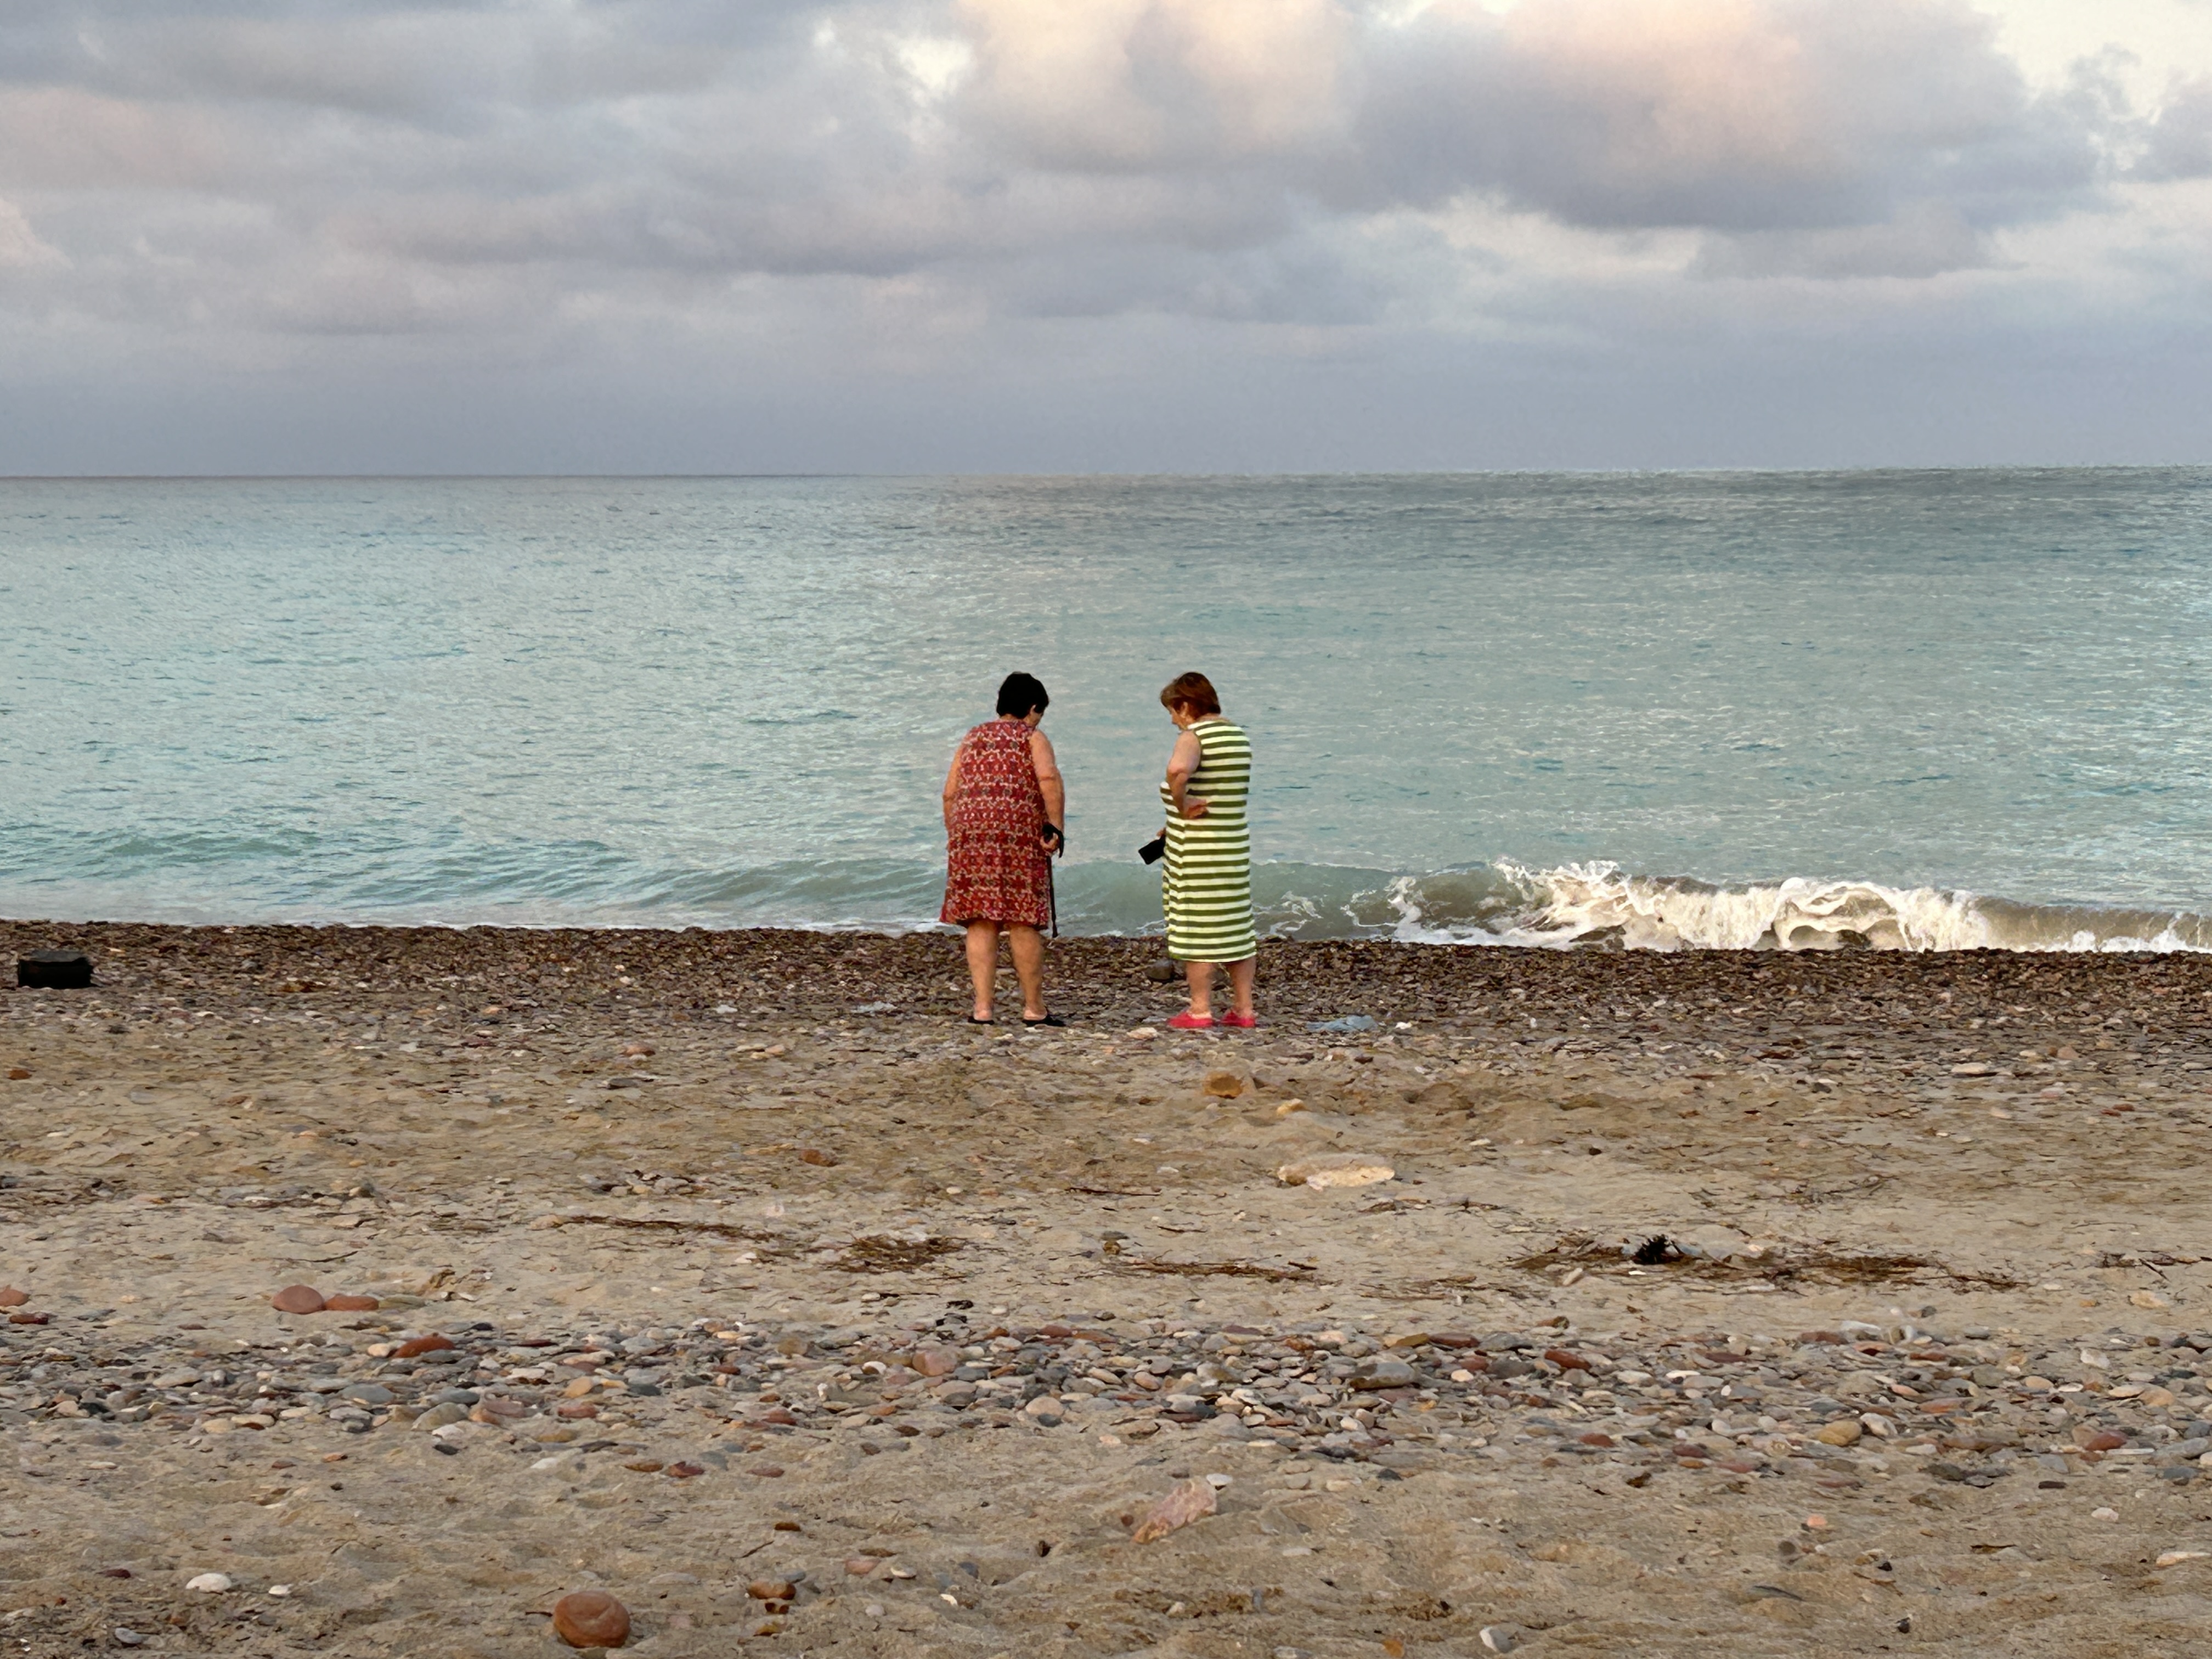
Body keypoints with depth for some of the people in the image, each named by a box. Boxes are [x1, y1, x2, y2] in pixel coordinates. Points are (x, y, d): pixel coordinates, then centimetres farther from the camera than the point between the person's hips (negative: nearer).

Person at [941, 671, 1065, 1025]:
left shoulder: (972, 739, 21)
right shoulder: (1032, 738, 7)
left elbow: (950, 793, 14)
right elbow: (1049, 778, -12)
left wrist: (955, 837, 20)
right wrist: (1055, 826, -13)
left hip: (970, 835, 4)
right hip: (1019, 836, -4)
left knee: (980, 925, 4)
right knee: (1023, 924, 1)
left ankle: (982, 1008, -1)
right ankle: (1034, 1009, 6)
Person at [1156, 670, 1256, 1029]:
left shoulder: (1193, 737, -14)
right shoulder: (1239, 737, 12)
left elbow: (1177, 770, -37)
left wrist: (1181, 807, -21)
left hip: (1197, 851, -7)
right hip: (1236, 844, 7)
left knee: (1196, 929, 0)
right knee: (1236, 927, 12)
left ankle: (1200, 1011, 4)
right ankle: (1244, 1009, 16)